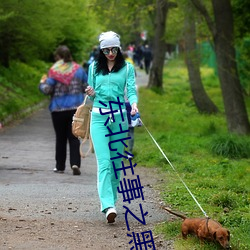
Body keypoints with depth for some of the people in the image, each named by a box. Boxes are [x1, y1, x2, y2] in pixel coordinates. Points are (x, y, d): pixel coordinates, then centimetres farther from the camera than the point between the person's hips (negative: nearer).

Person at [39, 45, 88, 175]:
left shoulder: (54, 71, -9)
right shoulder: (78, 69, 1)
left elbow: (47, 90, -11)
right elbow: (87, 87, 6)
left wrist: (42, 83, 9)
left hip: (58, 109, -2)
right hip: (76, 108, 2)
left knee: (60, 138, 10)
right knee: (74, 137, 4)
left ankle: (60, 166, 16)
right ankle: (75, 163, -14)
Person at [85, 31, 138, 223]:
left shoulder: (127, 68, 7)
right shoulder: (94, 68, 12)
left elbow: (131, 90, -3)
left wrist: (134, 104, -24)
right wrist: (91, 94, -6)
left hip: (119, 117, 0)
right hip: (99, 117, 0)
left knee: (117, 161, 5)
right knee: (104, 162, -13)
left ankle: (112, 199, 19)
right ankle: (108, 205, -23)